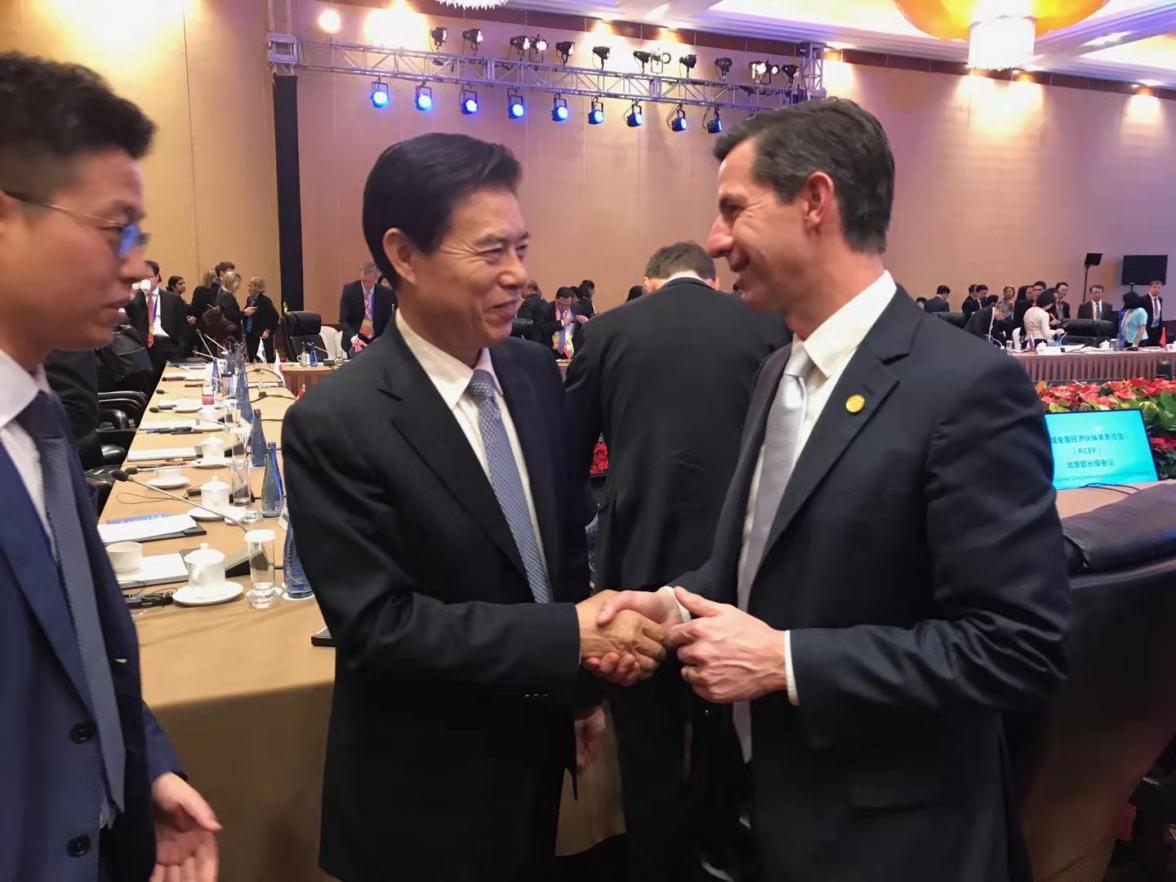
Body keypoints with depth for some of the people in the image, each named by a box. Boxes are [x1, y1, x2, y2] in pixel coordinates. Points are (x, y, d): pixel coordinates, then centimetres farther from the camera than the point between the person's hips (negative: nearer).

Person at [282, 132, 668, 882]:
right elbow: (375, 623, -23)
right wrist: (570, 636, -28)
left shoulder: (536, 373, -3)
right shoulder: (335, 425, -22)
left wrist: (585, 686, 6)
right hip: (424, 786, -5)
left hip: (535, 745, 6)